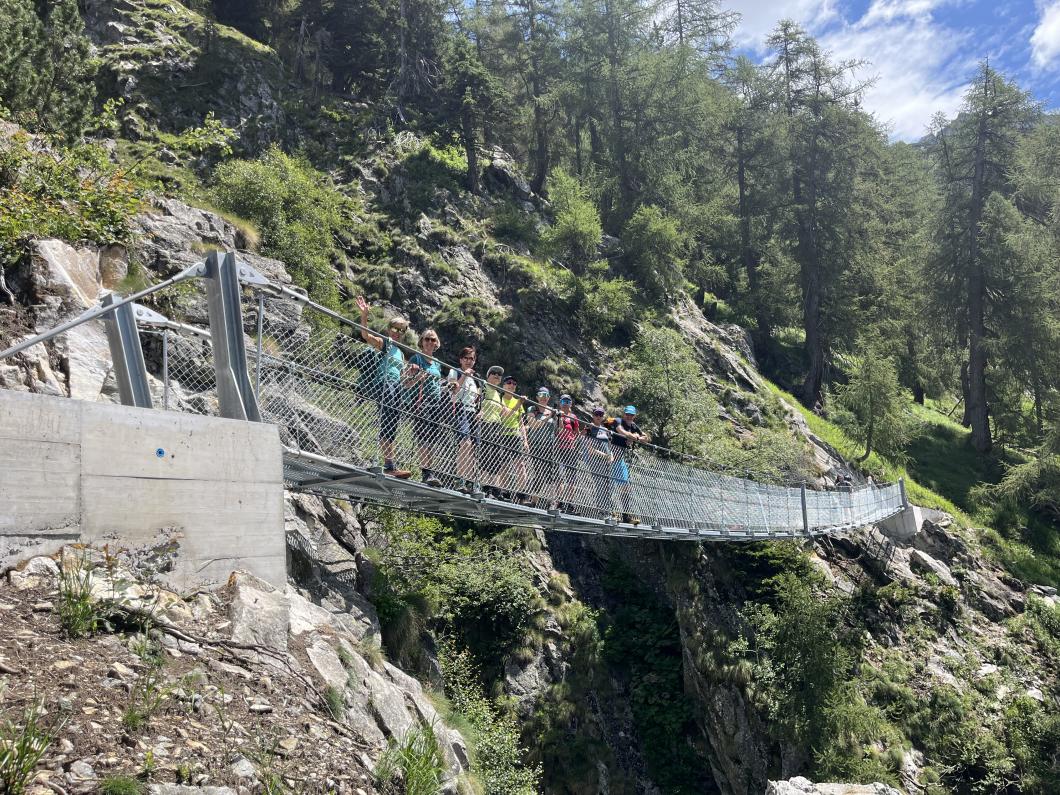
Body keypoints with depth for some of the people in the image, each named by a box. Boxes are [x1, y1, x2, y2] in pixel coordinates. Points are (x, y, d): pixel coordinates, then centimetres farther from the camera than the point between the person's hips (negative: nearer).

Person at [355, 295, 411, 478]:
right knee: (387, 427, -16)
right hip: (385, 386, -8)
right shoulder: (383, 343, 3)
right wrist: (364, 315, -29)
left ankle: (389, 465, 6)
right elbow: (366, 335, -17)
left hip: (396, 390, 8)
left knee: (391, 430, 6)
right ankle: (390, 465, -21)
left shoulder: (400, 352, 24)